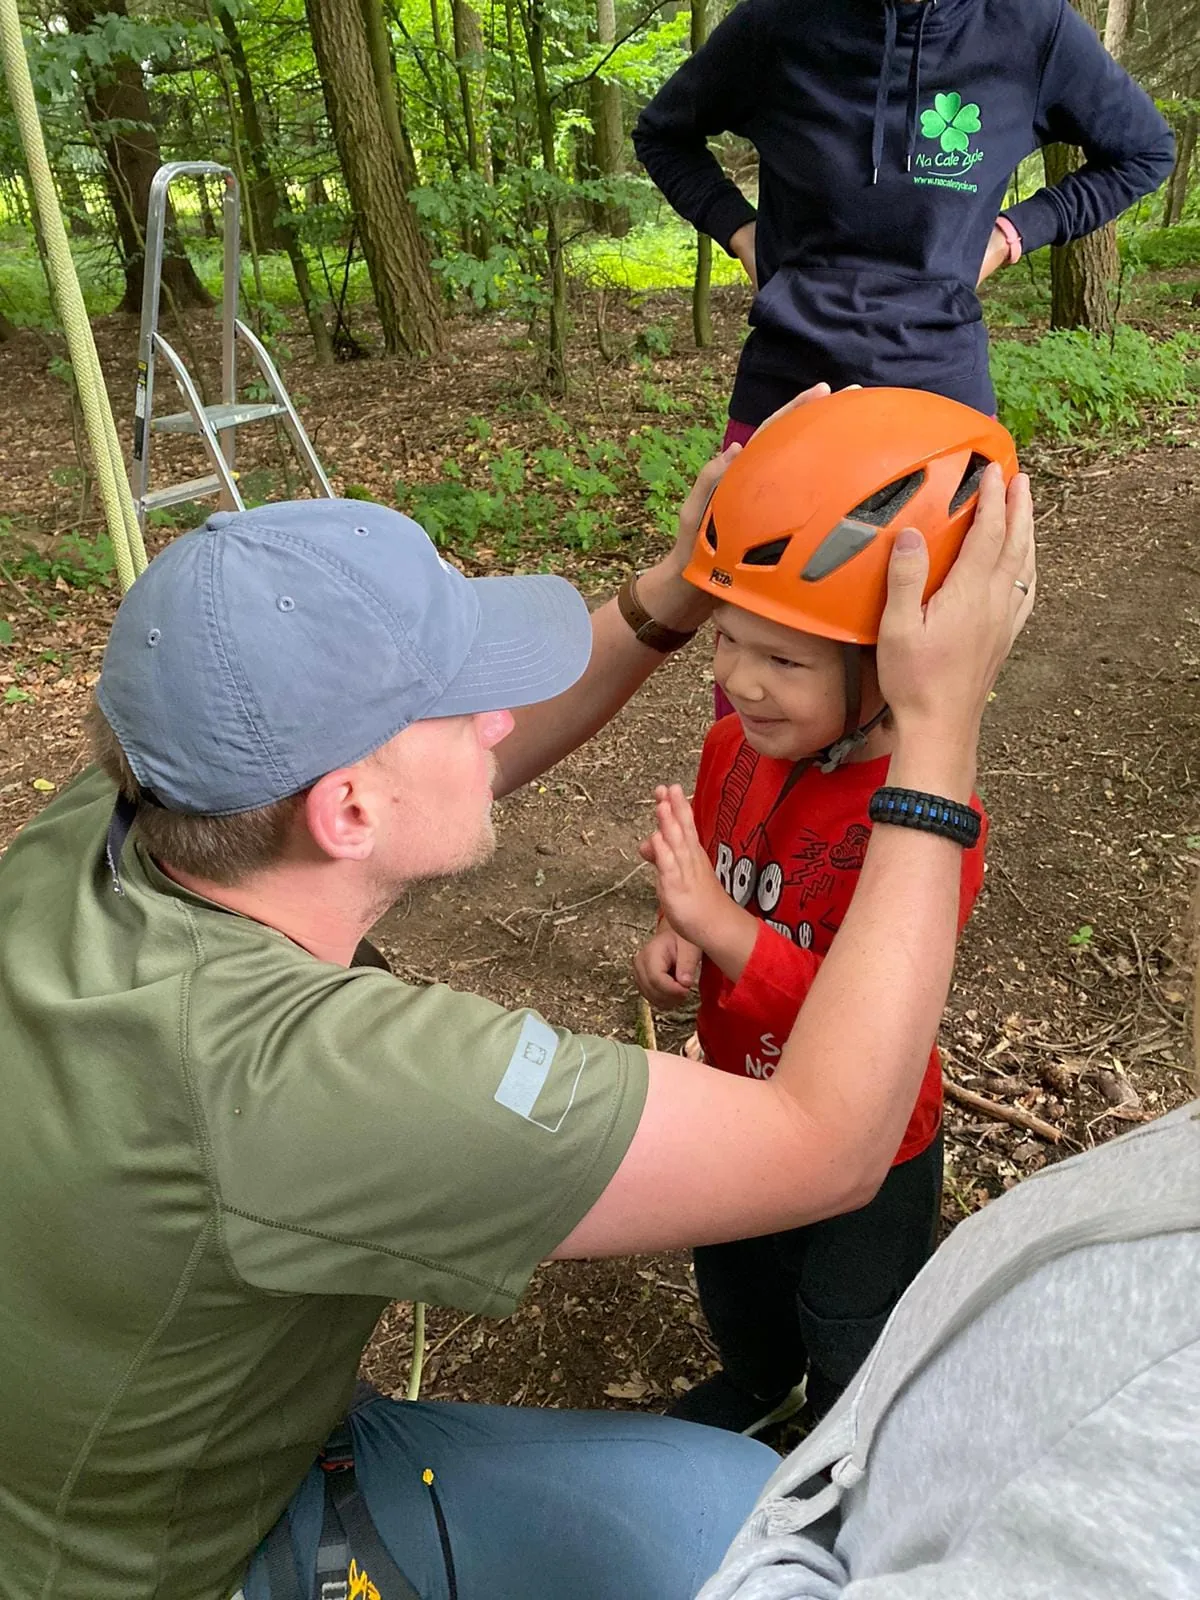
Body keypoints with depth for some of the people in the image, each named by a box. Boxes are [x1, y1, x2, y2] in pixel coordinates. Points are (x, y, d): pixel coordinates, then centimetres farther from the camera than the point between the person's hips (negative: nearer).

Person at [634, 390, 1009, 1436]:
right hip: (739, 1107, 6)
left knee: (849, 1327, 24)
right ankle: (757, 1386, 67)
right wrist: (677, 939, -16)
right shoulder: (737, 745, -14)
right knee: (733, 1276, 33)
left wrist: (721, 926, -44)